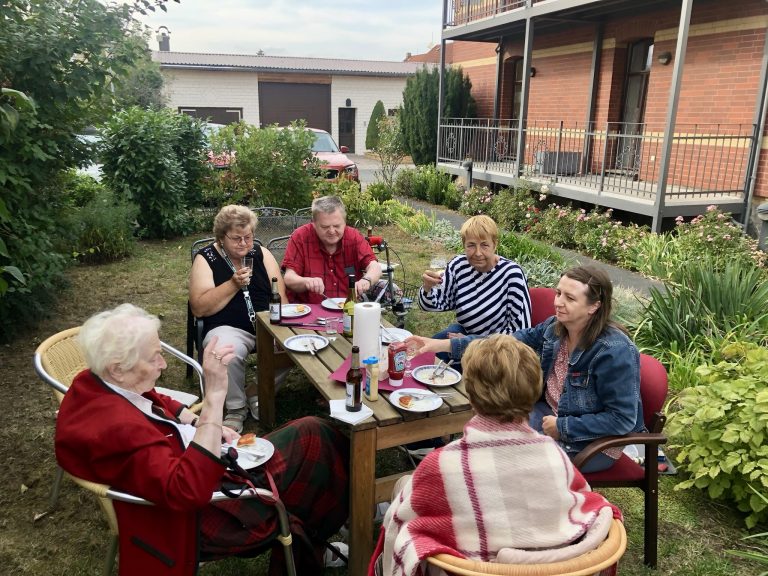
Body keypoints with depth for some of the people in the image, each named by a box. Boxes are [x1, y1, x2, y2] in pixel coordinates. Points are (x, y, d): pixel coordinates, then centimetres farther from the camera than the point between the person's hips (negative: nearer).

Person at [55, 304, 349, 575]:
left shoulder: (95, 382, -6)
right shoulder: (116, 428, -36)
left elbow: (161, 404, 13)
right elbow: (189, 490, -43)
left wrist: (206, 425, -3)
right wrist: (214, 396, -44)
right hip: (195, 513, -9)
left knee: (309, 432, 11)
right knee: (312, 438, 2)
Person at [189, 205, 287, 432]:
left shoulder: (261, 253, 9)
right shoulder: (206, 259, 0)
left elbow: (281, 296, 6)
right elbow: (199, 308, -9)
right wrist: (233, 285, -17)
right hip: (228, 328, -3)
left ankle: (260, 396, -2)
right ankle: (236, 408, -7)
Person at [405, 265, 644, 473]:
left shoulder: (615, 351, -27)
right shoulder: (555, 327, -7)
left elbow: (622, 419, -24)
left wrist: (562, 427, -22)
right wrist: (446, 345, -13)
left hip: (592, 442, -6)